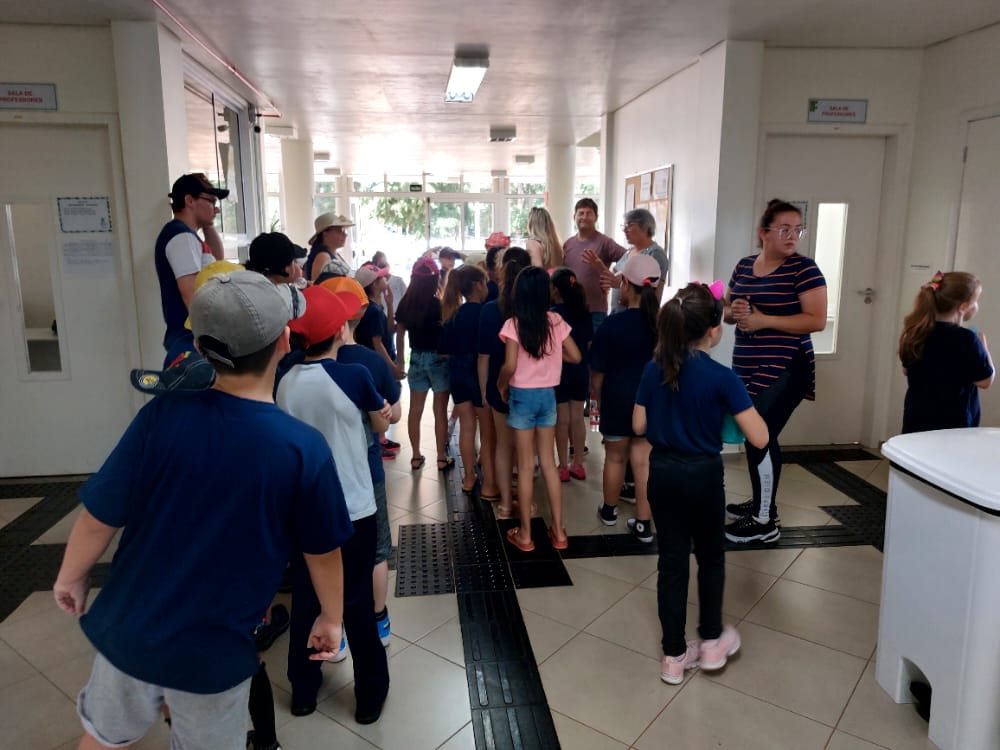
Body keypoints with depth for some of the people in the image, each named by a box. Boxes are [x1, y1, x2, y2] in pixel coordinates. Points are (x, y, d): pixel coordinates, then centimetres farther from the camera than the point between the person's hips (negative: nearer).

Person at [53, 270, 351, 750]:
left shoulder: (162, 416, -19)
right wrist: (331, 617, 8)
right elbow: (323, 552, -10)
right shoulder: (304, 448, -22)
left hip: (127, 629, 2)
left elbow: (99, 517, -9)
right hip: (214, 651, -1)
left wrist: (70, 577, 11)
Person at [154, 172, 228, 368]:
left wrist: (207, 225, 19)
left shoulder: (185, 235, 17)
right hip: (191, 338, -11)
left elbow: (218, 259, 31)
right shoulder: (181, 236, -15)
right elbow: (190, 293, -23)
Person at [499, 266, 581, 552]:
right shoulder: (556, 322, -2)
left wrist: (501, 386, -1)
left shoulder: (514, 324, -13)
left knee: (526, 466, 7)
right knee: (548, 462, 14)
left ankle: (525, 534, 17)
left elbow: (510, 366, -19)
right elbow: (575, 356, 1)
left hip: (522, 396, -3)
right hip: (548, 394, 3)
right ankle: (558, 531, 20)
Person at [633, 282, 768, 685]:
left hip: (662, 475, 4)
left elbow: (639, 426, 4)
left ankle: (674, 655, 23)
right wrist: (734, 407, 1)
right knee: (711, 557, 20)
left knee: (671, 561, 13)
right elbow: (759, 438, -15)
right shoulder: (722, 377, -17)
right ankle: (711, 641, 34)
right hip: (703, 476, -3)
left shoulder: (653, 370, -4)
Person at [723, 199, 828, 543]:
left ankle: (765, 522, 6)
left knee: (761, 437, -6)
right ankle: (761, 501, 31)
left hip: (783, 370, -6)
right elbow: (727, 310, 17)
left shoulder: (803, 269, -10)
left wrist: (764, 319, -22)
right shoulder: (743, 266, 9)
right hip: (748, 369, 6)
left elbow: (817, 320, -16)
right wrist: (733, 311, -7)